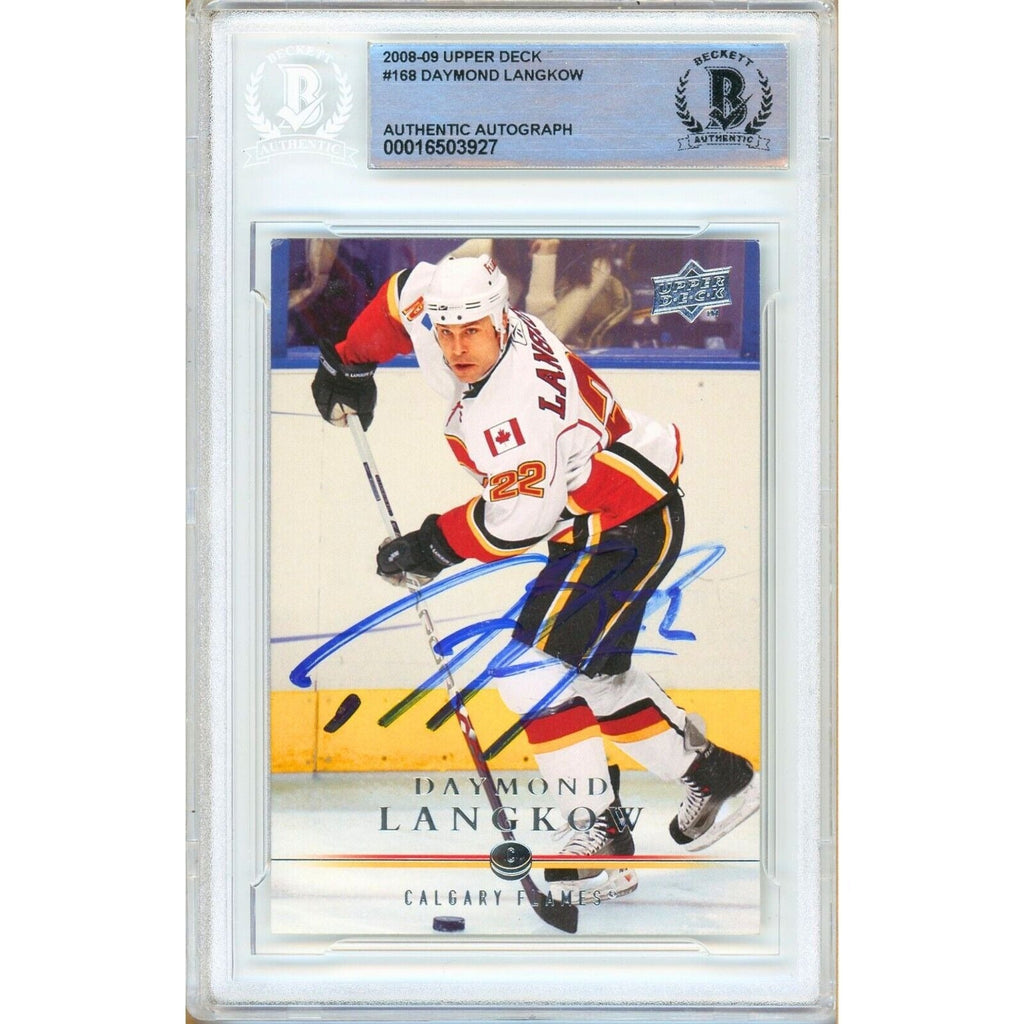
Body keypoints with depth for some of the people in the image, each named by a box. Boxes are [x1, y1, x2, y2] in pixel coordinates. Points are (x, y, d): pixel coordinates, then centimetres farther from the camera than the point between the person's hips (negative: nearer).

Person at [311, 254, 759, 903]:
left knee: (535, 667, -16)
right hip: (588, 520, 11)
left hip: (630, 526, -11)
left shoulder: (518, 403, -31)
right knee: (594, 670, 19)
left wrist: (433, 546, -15)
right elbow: (408, 291, 15)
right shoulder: (453, 335, -5)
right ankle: (716, 777, 30)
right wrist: (350, 363, 20)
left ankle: (600, 839, -10)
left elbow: (520, 519, -26)